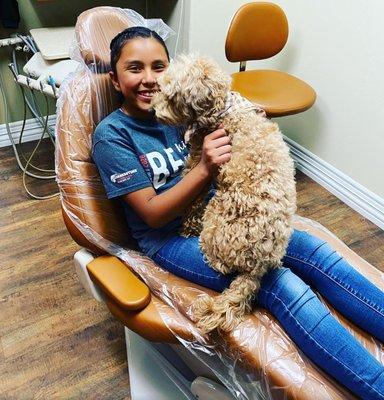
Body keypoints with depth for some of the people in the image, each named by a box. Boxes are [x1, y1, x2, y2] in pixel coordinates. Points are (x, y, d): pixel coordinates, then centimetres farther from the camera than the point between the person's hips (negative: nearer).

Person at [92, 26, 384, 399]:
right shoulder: (111, 135, -7)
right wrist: (204, 168, -27)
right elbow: (152, 214, -13)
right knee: (284, 287, -26)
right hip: (170, 238, -5)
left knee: (316, 251, -15)